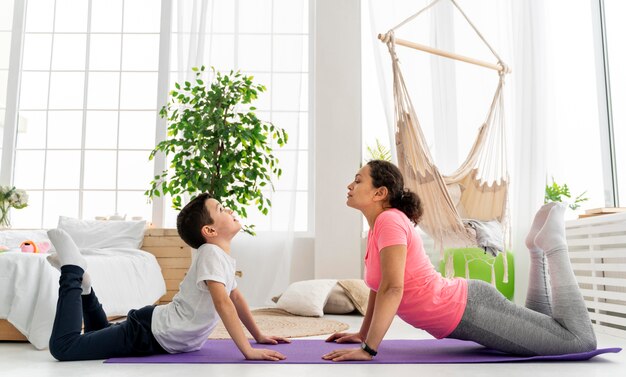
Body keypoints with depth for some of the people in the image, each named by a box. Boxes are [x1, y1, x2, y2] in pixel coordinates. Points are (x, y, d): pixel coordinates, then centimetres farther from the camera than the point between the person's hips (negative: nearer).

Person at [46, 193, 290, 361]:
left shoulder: (223, 257, 5)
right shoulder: (211, 253, -23)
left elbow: (236, 297, 17)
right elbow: (223, 303, -33)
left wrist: (259, 336, 19)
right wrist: (248, 351, -35)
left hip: (160, 331, 10)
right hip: (150, 333, -10)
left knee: (101, 338, 34)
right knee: (63, 347, -14)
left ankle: (81, 284, 28)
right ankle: (72, 270, 2)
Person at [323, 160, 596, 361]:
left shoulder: (389, 220, -19)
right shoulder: (377, 227, 10)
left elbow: (392, 289, -29)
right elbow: (379, 285, 20)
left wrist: (368, 349, -27)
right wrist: (363, 335, 21)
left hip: (469, 311, -9)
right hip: (461, 316, 9)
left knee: (582, 340, -5)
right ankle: (538, 248, 27)